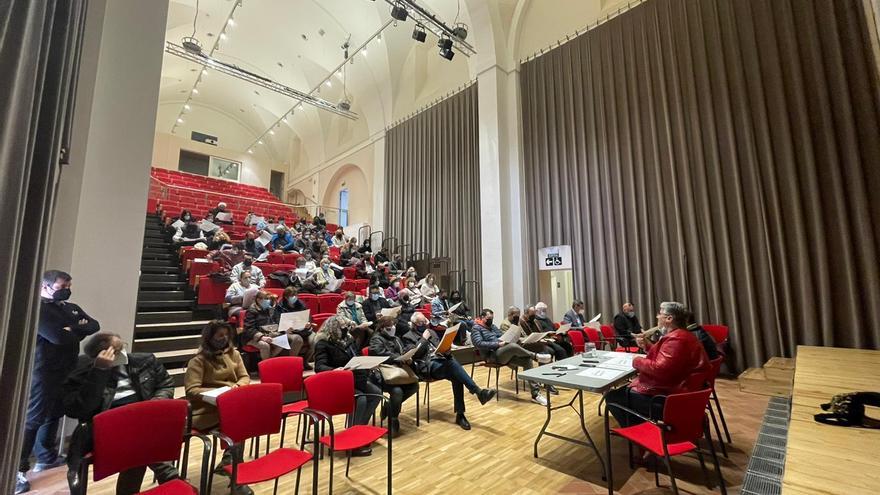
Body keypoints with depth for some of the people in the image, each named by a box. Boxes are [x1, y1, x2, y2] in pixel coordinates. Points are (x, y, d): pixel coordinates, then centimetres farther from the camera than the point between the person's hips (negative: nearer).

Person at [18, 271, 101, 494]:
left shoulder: (71, 308, 12)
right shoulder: (37, 308, -13)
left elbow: (94, 326, 6)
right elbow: (58, 336, -21)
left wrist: (72, 329, -10)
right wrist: (79, 330, -3)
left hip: (66, 370, 7)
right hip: (43, 371, -7)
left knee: (53, 415, 16)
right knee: (32, 419, -2)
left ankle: (46, 458, 28)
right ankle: (17, 470, 7)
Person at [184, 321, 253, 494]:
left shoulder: (233, 354, 12)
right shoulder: (198, 361, -5)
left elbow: (245, 377, 12)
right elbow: (191, 391, -11)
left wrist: (238, 385, -10)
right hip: (207, 409, -5)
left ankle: (228, 461, -12)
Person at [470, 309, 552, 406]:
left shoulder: (492, 326, 25)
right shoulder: (476, 328, 0)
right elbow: (479, 344, -15)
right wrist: (498, 344, -20)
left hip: (505, 353, 8)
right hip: (492, 355, -8)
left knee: (527, 361, -14)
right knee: (513, 346, -35)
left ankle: (535, 394, -13)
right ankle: (536, 356, -16)